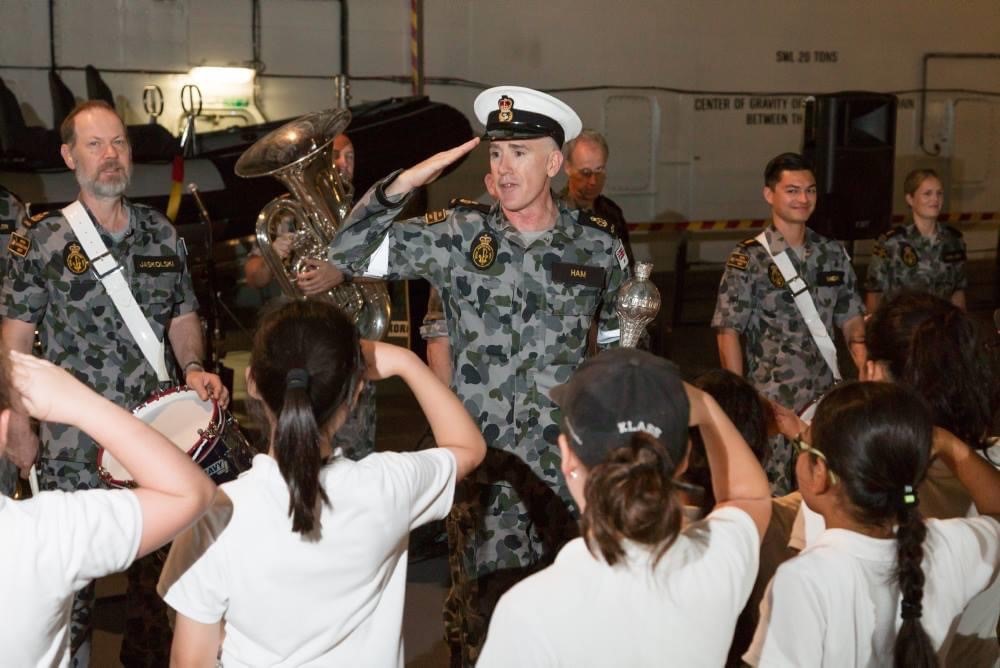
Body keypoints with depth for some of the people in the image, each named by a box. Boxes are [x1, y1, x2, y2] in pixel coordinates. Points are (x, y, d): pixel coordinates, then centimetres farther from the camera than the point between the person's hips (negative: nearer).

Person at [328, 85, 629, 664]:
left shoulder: (598, 246, 1)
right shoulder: (456, 235, -2)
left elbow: (622, 345, 13)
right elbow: (349, 254, -5)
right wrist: (403, 183, -17)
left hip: (570, 462, 1)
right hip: (484, 461, -1)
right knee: (482, 607, 6)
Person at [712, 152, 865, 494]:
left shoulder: (833, 254, 9)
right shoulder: (749, 259, -6)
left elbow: (851, 321, 12)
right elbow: (728, 332, -7)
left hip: (825, 398, 5)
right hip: (771, 401, -5)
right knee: (773, 494, 0)